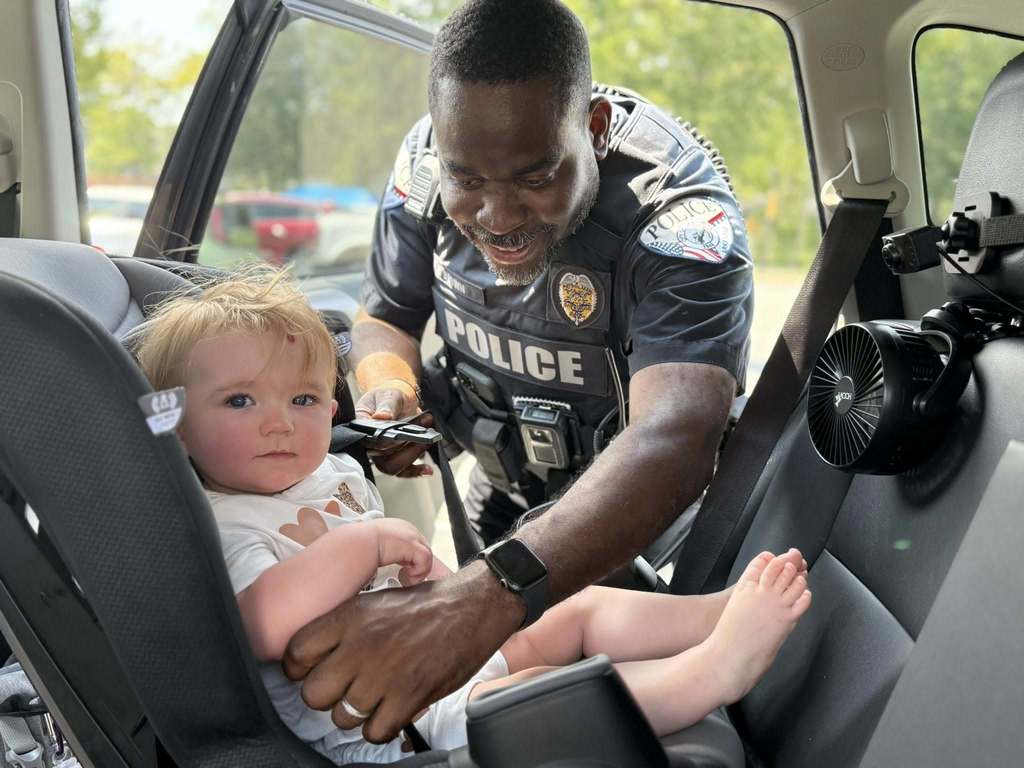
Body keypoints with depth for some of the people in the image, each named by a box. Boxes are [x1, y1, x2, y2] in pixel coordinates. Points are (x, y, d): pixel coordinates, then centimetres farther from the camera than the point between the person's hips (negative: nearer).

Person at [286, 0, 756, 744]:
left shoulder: (678, 209, -35)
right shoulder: (427, 163, -17)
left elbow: (672, 443, -50)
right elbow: (385, 319, 0)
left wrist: (484, 601, -66)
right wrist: (389, 389, -26)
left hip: (649, 507, -4)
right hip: (500, 496, 4)